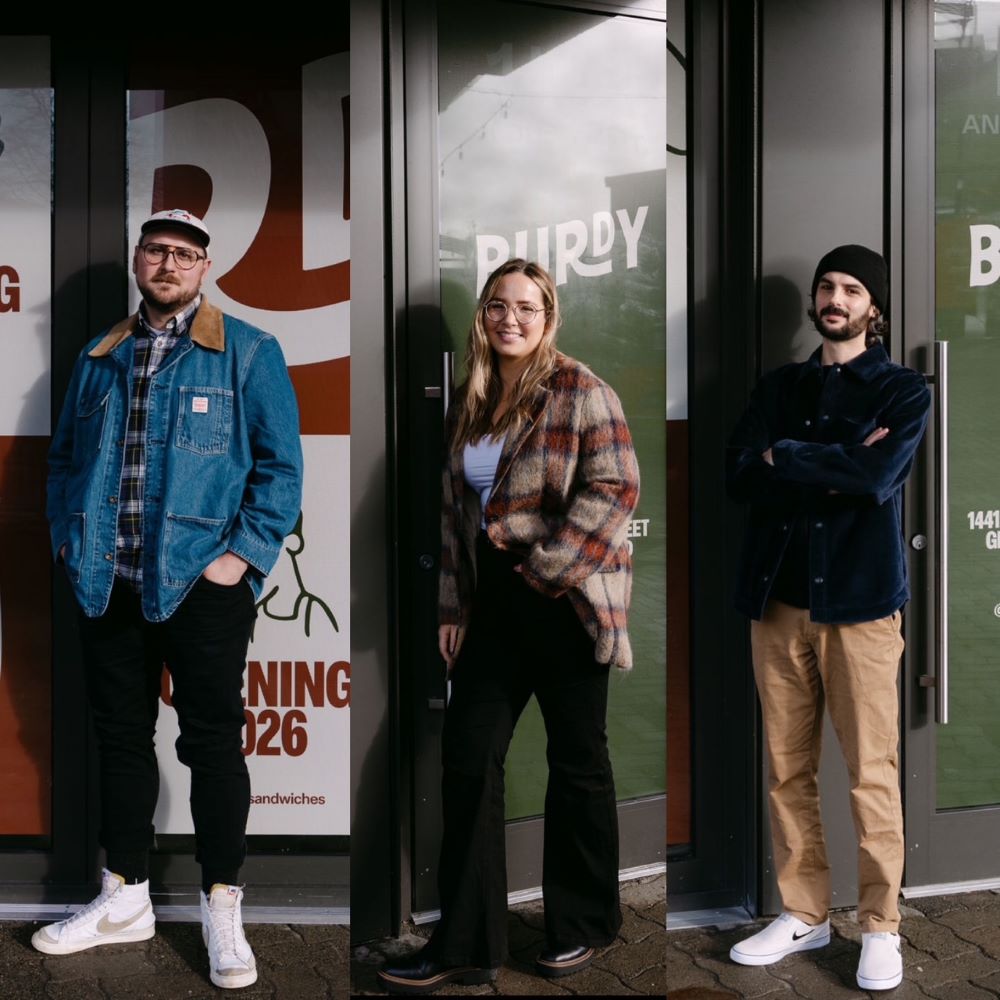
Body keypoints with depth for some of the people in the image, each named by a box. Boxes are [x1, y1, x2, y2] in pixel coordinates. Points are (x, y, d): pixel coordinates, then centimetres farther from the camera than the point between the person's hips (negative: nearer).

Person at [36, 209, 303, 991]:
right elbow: (65, 457, 19)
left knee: (214, 742, 1)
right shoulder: (98, 360, 15)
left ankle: (222, 909, 12)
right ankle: (125, 899, 26)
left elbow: (280, 464, -5)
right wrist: (67, 537, 6)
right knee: (120, 737, 13)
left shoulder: (248, 353, 0)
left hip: (202, 583, -5)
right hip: (108, 585, 5)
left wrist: (242, 554, -12)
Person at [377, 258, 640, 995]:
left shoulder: (579, 392, -8)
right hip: (493, 602, 7)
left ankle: (584, 925, 25)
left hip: (565, 601, -6)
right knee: (468, 760, 4)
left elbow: (616, 487, -17)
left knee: (576, 762, 6)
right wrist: (453, 603, 10)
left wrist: (549, 565, -20)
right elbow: (455, 507, 15)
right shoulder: (472, 401, 12)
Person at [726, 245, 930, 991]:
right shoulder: (779, 388, 14)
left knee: (872, 772, -1)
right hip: (778, 598, 4)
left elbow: (877, 478, -15)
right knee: (788, 768, 8)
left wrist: (786, 456, -5)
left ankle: (881, 927, 12)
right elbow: (740, 477, -1)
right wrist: (835, 465, -11)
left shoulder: (902, 390, 3)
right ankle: (804, 913, 21)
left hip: (859, 599, -3)